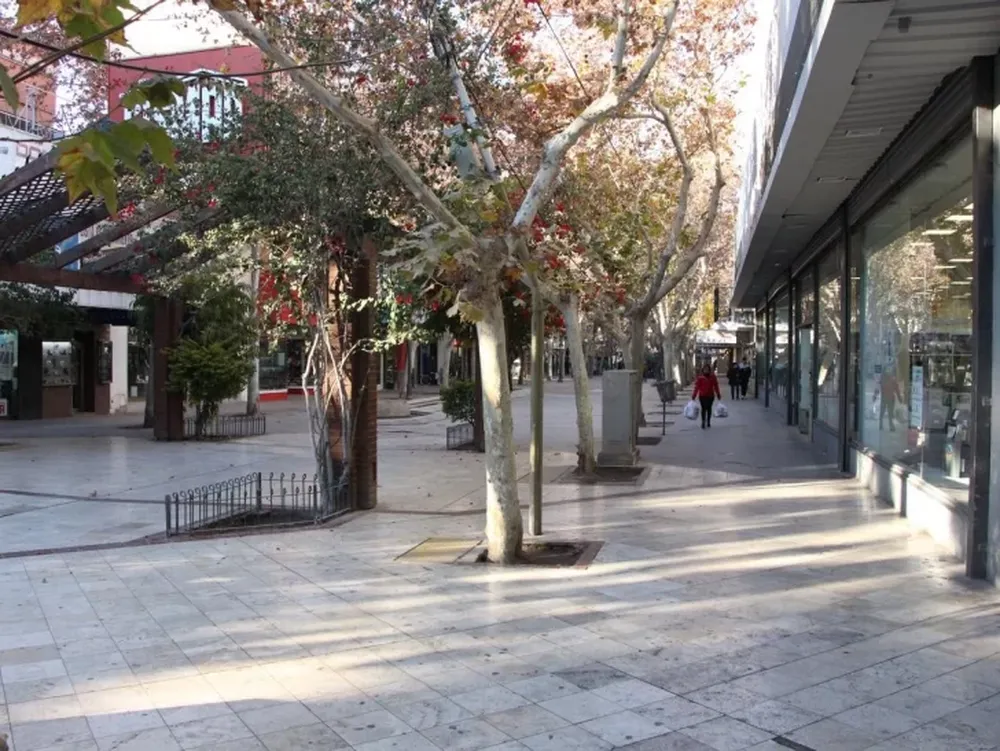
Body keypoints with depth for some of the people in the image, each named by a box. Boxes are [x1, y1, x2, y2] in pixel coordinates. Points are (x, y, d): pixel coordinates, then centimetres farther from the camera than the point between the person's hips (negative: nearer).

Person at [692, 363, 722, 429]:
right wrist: (694, 396, -10)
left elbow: (716, 386, 5)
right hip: (702, 396, -2)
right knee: (703, 408, -6)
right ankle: (703, 422, -5)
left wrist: (718, 394, 6)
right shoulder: (700, 378, -7)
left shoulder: (713, 377, 0)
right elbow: (697, 387, -7)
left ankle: (708, 422, 22)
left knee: (709, 408, 11)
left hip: (710, 396, 2)